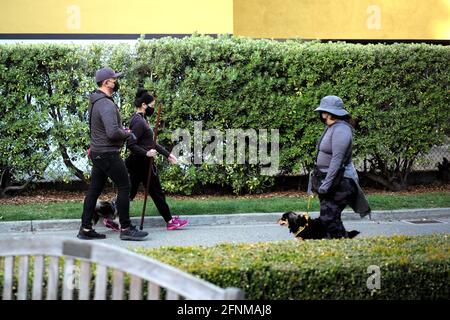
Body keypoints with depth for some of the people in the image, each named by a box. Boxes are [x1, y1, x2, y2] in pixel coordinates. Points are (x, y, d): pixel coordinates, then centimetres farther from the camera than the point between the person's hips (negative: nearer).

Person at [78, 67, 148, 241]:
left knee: (94, 190, 10)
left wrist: (121, 129, 12)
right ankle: (126, 228, 0)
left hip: (97, 153, 10)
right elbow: (113, 133, -29)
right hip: (108, 153, -10)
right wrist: (126, 133, -9)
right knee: (124, 187, -3)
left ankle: (86, 229, 13)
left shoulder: (95, 101, 12)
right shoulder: (106, 105, -20)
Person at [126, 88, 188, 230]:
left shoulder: (141, 119, 14)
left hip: (138, 164, 9)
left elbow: (151, 143, 20)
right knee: (156, 192, 2)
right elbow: (131, 144, -24)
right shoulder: (138, 121, -18)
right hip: (142, 164, -9)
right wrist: (146, 153, -32)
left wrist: (167, 154, 19)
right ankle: (170, 222, 12)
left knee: (130, 192, 10)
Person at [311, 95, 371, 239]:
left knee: (329, 218, -12)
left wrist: (326, 185, -25)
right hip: (327, 179, 10)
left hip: (339, 182, -10)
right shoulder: (330, 128, 13)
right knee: (327, 217, 12)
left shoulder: (340, 130, -18)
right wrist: (321, 183, 19)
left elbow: (337, 160, -24)